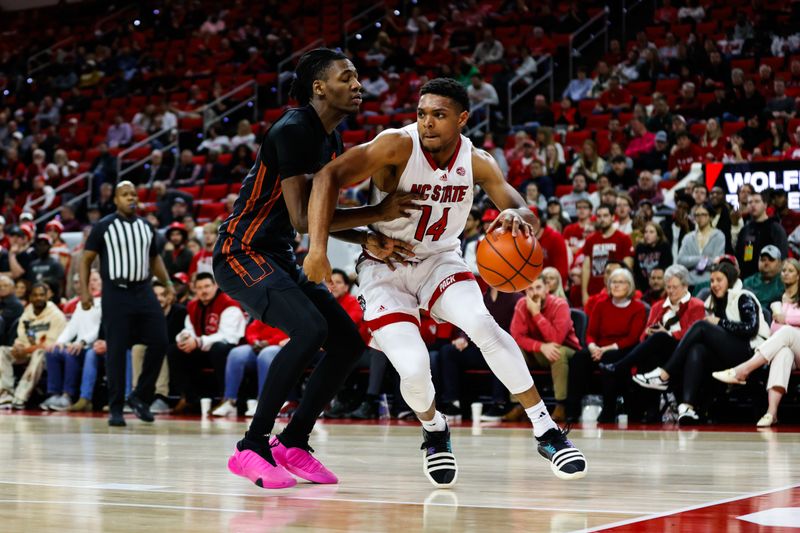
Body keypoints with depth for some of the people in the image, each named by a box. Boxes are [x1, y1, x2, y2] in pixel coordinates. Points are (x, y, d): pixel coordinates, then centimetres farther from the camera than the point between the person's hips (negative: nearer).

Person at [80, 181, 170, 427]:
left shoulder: (146, 227, 13)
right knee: (116, 351, -3)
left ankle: (140, 397, 11)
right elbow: (86, 259, 1)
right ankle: (115, 408, 4)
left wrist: (168, 283, 14)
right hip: (116, 293, -4)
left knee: (159, 342, -5)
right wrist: (84, 290, -9)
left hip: (144, 291, 4)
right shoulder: (104, 227, -1)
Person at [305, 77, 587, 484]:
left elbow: (525, 212, -10)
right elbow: (329, 177, -29)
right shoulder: (398, 146, -22)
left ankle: (546, 432, -19)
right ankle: (434, 432, 16)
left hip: (439, 261, 2)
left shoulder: (477, 163, -10)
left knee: (482, 324, -28)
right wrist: (318, 247, -41)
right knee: (413, 368, -21)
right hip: (385, 268, -2)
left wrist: (516, 216, -37)